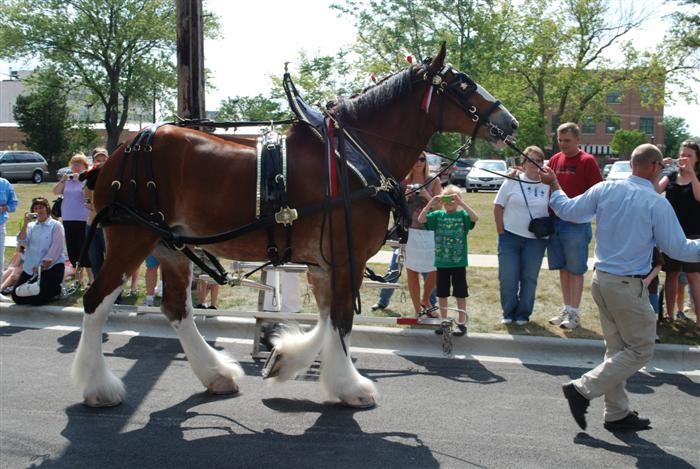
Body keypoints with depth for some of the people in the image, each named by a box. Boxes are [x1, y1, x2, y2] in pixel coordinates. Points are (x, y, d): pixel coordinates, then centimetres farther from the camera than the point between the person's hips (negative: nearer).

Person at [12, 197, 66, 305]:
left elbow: (55, 250, -9)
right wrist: (25, 223, -11)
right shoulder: (31, 226, 13)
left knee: (37, 299, -18)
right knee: (17, 296, -4)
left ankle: (57, 290, 11)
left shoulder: (56, 226, -2)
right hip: (30, 268, 5)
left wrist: (42, 267, -13)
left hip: (51, 267, -5)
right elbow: (21, 242, -2)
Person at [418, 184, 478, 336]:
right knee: (442, 293, 12)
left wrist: (461, 203, -28)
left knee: (460, 294, 6)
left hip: (459, 263, -2)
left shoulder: (463, 215, -4)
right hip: (441, 262, 2)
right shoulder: (437, 215, 1)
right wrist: (431, 203, -21)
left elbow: (475, 218, -24)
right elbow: (421, 219, -12)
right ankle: (444, 321, 25)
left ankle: (461, 322, 17)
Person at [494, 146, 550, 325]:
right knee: (507, 278, 2)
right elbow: (498, 207, 1)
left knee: (529, 279, 7)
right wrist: (501, 232, -2)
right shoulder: (513, 181, -1)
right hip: (510, 237, -1)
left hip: (536, 241, 1)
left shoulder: (548, 185, 2)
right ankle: (509, 312, 20)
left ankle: (523, 314, 21)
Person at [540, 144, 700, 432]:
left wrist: (553, 186, 24)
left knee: (617, 348, 17)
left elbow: (568, 211, 9)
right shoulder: (657, 204, -13)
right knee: (641, 350, 6)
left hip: (601, 279, 7)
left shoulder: (604, 190, 0)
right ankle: (583, 389, -2)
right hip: (628, 286, -7)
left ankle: (617, 414, 24)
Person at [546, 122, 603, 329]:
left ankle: (574, 313, 9)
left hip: (576, 223, -5)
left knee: (576, 270, 2)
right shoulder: (555, 160, 9)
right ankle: (566, 309, 22)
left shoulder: (587, 161, -7)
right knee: (562, 269, 12)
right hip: (555, 221, 5)